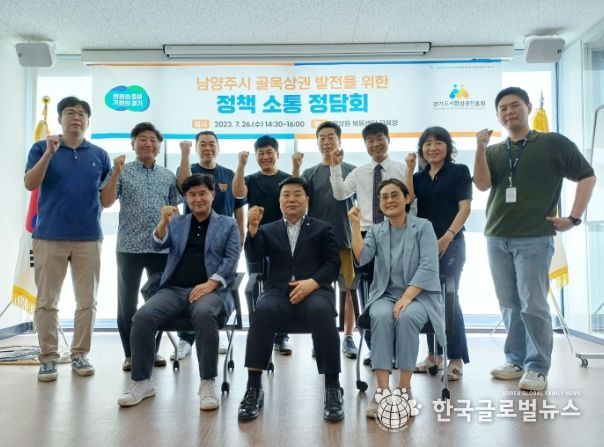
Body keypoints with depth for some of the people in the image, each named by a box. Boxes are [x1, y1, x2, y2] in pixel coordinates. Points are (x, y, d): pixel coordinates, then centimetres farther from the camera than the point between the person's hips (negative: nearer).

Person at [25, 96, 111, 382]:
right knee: (47, 302, 3)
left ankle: (80, 355, 18)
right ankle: (48, 358, 14)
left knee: (87, 301, 5)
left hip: (89, 237, 2)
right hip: (49, 237, -1)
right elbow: (30, 184, -9)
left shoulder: (99, 155, 10)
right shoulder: (42, 148, 6)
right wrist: (49, 153, -16)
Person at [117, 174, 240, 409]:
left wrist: (211, 283, -14)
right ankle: (142, 381, -8)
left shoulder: (228, 224, 14)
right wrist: (164, 221, -14)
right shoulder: (177, 222, 22)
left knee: (204, 314, -37)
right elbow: (160, 244, 5)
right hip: (174, 290, 3)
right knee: (143, 316, -25)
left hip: (210, 290, -3)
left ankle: (208, 383, -24)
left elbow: (231, 260, 2)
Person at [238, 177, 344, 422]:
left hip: (313, 291, -1)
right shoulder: (268, 230, 22)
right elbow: (253, 257, 5)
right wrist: (253, 228, -13)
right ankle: (254, 386, -25)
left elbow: (333, 264, 7)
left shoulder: (322, 228, 18)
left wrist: (312, 282, -13)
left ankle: (332, 387, -24)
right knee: (263, 311, -33)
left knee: (321, 312, -35)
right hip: (279, 291, 1)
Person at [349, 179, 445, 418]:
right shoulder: (376, 231, 12)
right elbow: (362, 258, -7)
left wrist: (407, 297, -21)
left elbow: (428, 267, -11)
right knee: (381, 316, -31)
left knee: (407, 317, -34)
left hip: (419, 295, -2)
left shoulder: (423, 226, 1)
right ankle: (382, 390, -32)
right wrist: (356, 226, -13)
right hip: (385, 295, 2)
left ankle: (405, 389, -23)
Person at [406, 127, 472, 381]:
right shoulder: (419, 177, 15)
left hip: (450, 244, -5)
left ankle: (456, 359, 4)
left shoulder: (459, 171, 3)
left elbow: (464, 208, -6)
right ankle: (434, 354, 19)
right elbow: (407, 198, -4)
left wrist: (448, 236, -17)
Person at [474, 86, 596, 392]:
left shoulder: (553, 143, 3)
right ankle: (515, 361, 20)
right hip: (497, 239, 4)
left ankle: (537, 368, 5)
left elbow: (587, 177, 3)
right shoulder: (494, 152, 13)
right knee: (509, 305, 10)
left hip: (534, 238, -4)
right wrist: (480, 149, -14)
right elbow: (482, 185, -4)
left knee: (533, 305, -6)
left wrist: (574, 218, -4)